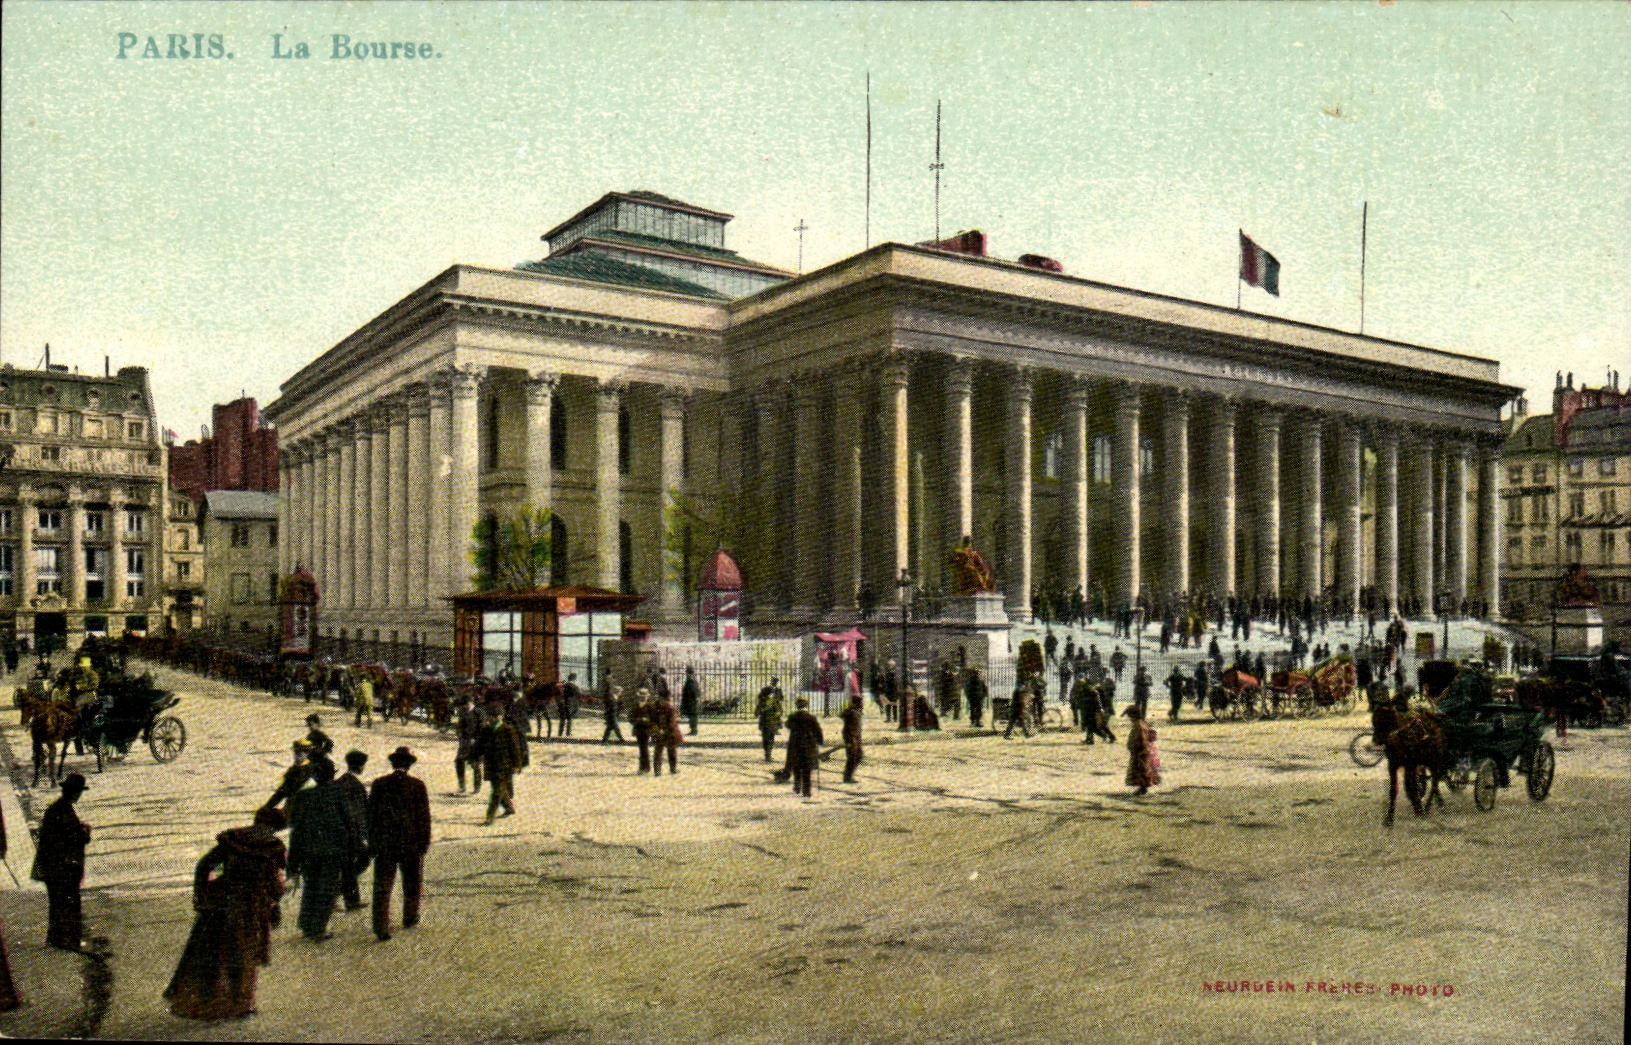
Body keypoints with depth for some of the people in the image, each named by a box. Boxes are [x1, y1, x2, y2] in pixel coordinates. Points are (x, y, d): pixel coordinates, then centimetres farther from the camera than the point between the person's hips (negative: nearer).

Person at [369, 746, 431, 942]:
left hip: (384, 844, 1)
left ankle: (381, 927, -2)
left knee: (382, 886, 4)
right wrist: (425, 843, 2)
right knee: (412, 883, 18)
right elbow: (424, 816, -5)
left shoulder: (379, 784, -1)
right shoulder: (417, 785, -6)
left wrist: (372, 842, 10)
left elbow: (371, 814, 3)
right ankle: (409, 918, 30)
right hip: (411, 844, -1)